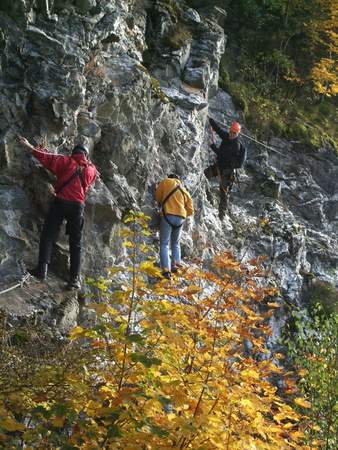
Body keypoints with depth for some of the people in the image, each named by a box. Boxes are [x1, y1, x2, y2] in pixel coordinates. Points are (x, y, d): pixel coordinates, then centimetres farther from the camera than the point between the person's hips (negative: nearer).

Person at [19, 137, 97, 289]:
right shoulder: (92, 169, 13)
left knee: (48, 236, 0)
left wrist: (30, 147, 9)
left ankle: (42, 269, -15)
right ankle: (75, 278, -1)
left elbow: (47, 159, 1)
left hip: (60, 202, -2)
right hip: (78, 206, 2)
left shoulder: (66, 161, 5)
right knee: (76, 243, 7)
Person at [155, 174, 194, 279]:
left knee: (164, 244, -3)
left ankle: (166, 269, -15)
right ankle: (176, 263, 5)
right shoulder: (185, 192, 21)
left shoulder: (166, 182, 10)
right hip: (180, 218, 4)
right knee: (176, 244, 21)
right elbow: (190, 210, 19)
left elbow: (157, 197, 13)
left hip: (168, 216, -4)